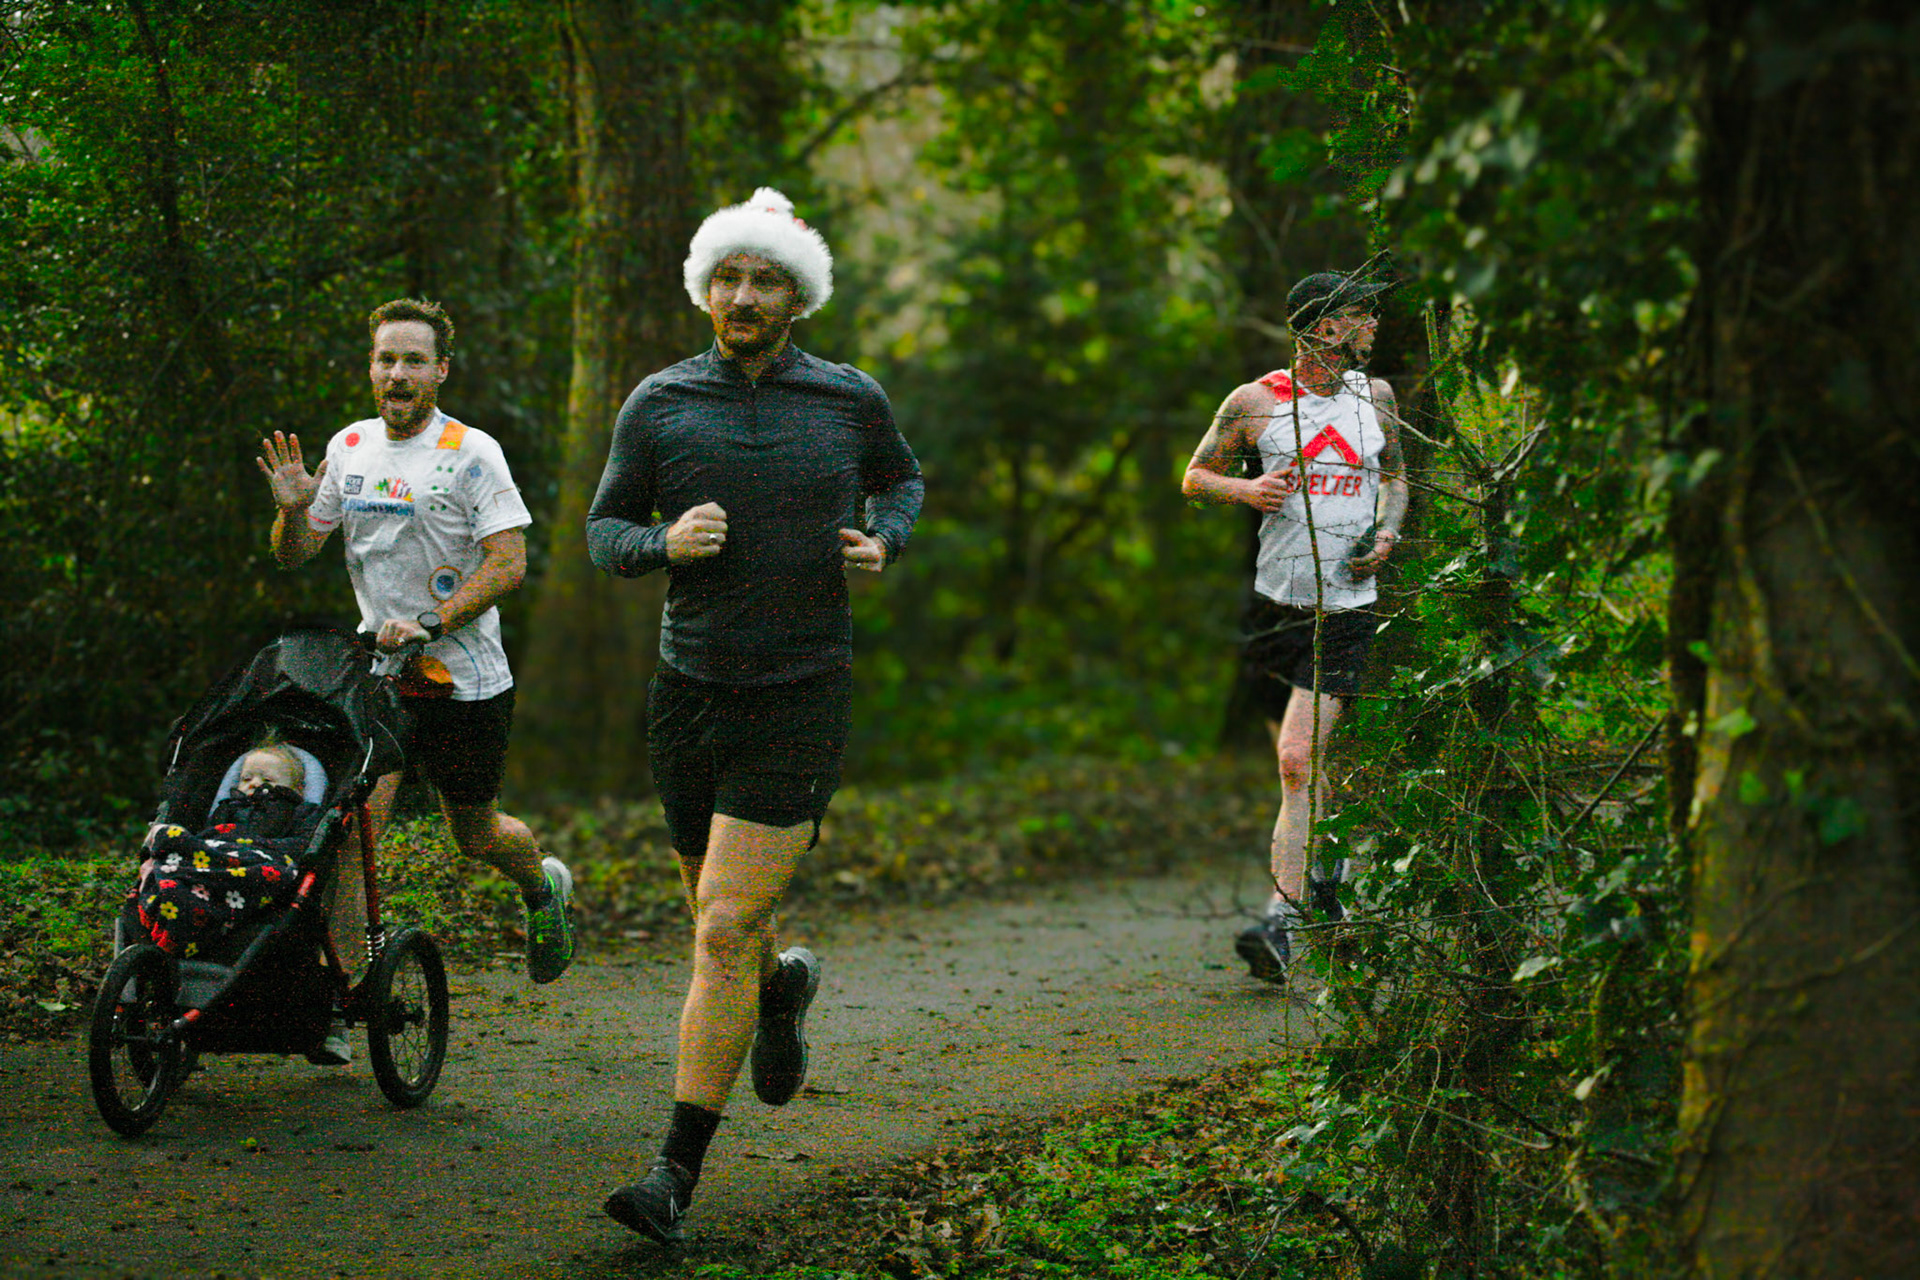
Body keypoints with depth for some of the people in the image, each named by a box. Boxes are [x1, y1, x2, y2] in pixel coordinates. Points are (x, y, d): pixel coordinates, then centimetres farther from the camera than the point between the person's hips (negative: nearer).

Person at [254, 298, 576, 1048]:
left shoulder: (471, 453, -9)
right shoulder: (349, 449, 6)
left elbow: (508, 564, -15)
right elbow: (295, 554, 12)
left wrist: (432, 623, -24)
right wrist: (292, 508, -10)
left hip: (466, 677, -3)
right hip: (375, 669, 3)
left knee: (475, 834, 12)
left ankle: (543, 888, 45)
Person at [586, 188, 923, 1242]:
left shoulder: (851, 401, 1)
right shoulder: (659, 405, 1)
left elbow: (901, 479, 21)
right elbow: (603, 531, 8)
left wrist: (882, 539, 0)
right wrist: (663, 542, -13)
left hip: (800, 695, -3)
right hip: (688, 688, 3)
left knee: (724, 933, -12)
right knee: (722, 920, 17)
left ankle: (676, 1175, -10)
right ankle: (785, 986, 54)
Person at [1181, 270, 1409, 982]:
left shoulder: (1375, 397, 8)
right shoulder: (1256, 402, 0)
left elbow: (1394, 475, 23)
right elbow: (1195, 478, 9)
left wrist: (1386, 533, 4)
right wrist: (1244, 488, -11)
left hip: (1347, 609, -1)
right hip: (1274, 603, 1)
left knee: (1298, 762, -15)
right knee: (1300, 768, 12)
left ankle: (1281, 923, -18)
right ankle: (1325, 871, 40)